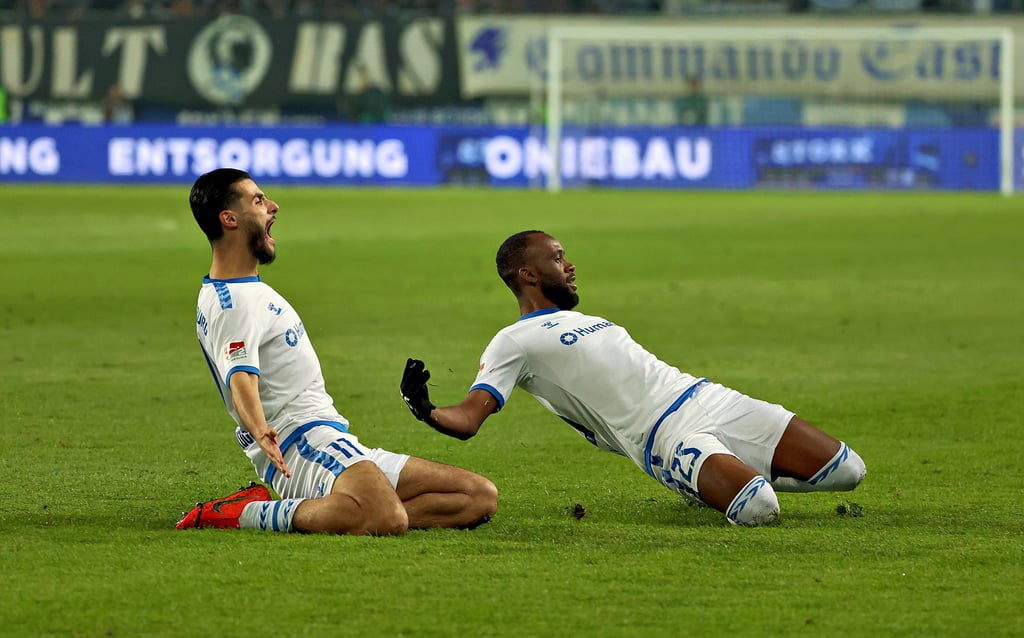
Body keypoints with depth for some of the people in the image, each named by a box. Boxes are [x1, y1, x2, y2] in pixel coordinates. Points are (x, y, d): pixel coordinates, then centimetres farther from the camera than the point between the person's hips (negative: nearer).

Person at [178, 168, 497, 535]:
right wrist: (260, 431, -46)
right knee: (387, 519, -41)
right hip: (302, 439, -11)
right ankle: (242, 514, -20)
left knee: (481, 497, -1)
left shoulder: (248, 292, 22)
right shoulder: (233, 302, -11)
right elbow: (241, 379, -28)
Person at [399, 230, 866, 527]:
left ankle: (749, 472, 20)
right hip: (668, 438, -8)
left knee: (846, 471, -1)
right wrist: (425, 411, -31)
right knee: (756, 510, -35)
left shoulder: (581, 321, 26)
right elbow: (467, 418, -11)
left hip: (711, 399, 8)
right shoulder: (514, 342, 1)